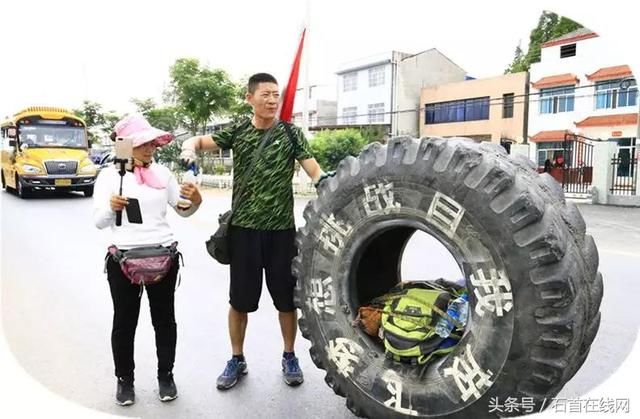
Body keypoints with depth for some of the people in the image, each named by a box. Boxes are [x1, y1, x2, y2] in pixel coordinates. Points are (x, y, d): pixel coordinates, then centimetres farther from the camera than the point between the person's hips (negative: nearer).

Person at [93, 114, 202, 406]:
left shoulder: (162, 172, 6)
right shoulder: (109, 175, 0)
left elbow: (182, 211, 9)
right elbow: (99, 222, -3)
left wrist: (195, 201, -12)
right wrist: (111, 207, -24)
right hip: (123, 258, -2)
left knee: (164, 318, 11)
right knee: (124, 321, 8)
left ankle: (166, 375, 28)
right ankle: (124, 379, 27)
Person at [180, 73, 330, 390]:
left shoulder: (290, 132, 0)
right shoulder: (238, 131, 3)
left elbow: (314, 171, -6)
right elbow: (200, 141, 4)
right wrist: (189, 149, -19)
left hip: (281, 229, 0)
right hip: (244, 228, 1)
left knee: (286, 298, 10)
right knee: (240, 299, 10)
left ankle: (289, 357, 30)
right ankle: (237, 360, 29)